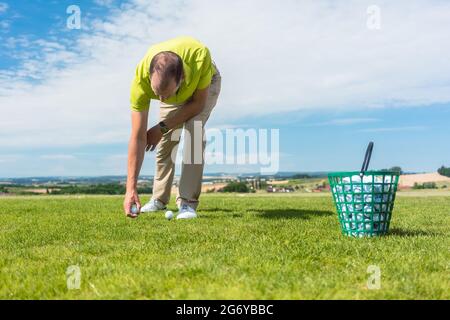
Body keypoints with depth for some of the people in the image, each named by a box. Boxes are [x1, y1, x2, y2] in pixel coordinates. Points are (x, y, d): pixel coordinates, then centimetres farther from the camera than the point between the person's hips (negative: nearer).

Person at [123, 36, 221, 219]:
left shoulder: (200, 55, -45)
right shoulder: (141, 79, -39)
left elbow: (198, 103, -26)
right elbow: (138, 137, -34)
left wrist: (162, 127, -25)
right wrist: (131, 188, -37)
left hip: (205, 84, -2)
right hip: (173, 89, 2)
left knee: (194, 129, -26)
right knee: (165, 140, -2)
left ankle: (187, 201, -18)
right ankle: (159, 199, 21)